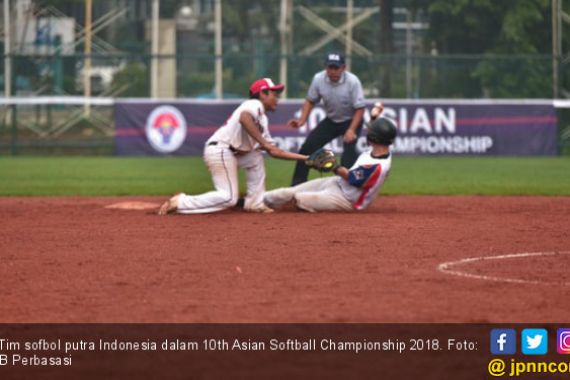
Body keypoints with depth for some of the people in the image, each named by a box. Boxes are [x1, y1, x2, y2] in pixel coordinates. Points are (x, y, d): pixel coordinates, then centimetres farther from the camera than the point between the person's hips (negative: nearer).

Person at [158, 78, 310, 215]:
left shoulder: (262, 119, 25)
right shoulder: (255, 104, -3)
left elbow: (273, 151, 24)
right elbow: (244, 118, -28)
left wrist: (303, 157, 21)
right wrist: (262, 141, -24)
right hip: (220, 149, -10)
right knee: (228, 198, -13)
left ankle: (255, 203, 16)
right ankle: (179, 202, -14)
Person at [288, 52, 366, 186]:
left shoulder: (352, 81, -26)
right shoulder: (318, 79, -16)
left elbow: (359, 109, -22)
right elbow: (310, 101, -1)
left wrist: (351, 130, -33)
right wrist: (301, 120, -16)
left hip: (350, 121, -4)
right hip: (331, 121, 4)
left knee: (349, 148, -27)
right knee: (307, 147, 1)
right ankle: (296, 186, 12)